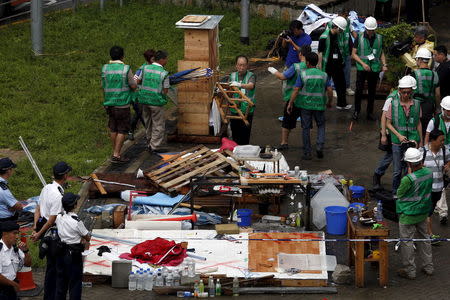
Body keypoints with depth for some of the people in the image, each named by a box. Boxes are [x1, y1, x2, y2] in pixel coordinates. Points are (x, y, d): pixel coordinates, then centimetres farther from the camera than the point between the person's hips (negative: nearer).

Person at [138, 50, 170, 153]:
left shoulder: (145, 68, -1)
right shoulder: (163, 73, -15)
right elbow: (165, 90, -10)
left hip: (145, 99, 6)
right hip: (157, 101, -6)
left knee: (149, 124, 18)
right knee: (158, 125, 5)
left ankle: (150, 144, 25)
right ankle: (156, 146, 5)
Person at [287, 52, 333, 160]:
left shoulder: (303, 74, -8)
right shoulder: (323, 75, -1)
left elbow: (296, 90, -10)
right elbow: (330, 90, -1)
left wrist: (290, 103, -3)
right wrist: (329, 102, 15)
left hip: (306, 104, -1)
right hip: (319, 105, 1)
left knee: (306, 128, 8)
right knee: (321, 125, 18)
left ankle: (307, 153, 11)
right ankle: (320, 146, -2)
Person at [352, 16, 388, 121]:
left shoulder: (379, 38, 5)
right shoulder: (360, 37, -3)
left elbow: (381, 53, 16)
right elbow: (354, 54, -1)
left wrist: (384, 64, 0)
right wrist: (363, 63, -13)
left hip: (374, 68, 2)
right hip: (361, 68, -2)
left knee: (372, 91, 7)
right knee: (359, 90, -4)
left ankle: (370, 113, 16)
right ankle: (356, 111, 12)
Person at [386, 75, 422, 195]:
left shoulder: (416, 104, 1)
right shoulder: (394, 104, -5)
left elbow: (418, 123, 10)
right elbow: (388, 123, 0)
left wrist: (421, 141, 11)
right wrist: (398, 135, -13)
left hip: (412, 141, 1)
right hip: (397, 142, -1)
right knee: (397, 171, 3)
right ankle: (395, 193, 18)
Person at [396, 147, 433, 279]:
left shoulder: (408, 179, -30)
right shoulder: (429, 173, -9)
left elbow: (399, 194, -13)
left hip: (408, 215, -7)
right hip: (423, 212, 7)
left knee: (406, 242, 8)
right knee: (424, 237, 22)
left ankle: (409, 271, 17)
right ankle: (428, 267, 32)